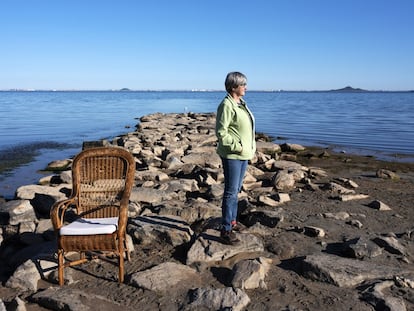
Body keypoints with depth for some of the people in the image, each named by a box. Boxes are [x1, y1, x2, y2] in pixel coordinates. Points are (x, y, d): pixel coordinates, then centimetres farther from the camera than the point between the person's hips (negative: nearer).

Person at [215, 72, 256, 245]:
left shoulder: (241, 103, 12)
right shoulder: (227, 105, -16)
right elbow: (221, 133, -19)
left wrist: (250, 148, 13)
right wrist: (237, 146, -20)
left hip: (244, 154, 9)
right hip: (232, 155, -9)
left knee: (236, 190, 18)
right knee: (231, 192, -5)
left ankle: (232, 221, 31)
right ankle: (226, 230, 3)